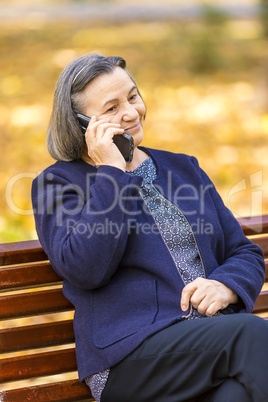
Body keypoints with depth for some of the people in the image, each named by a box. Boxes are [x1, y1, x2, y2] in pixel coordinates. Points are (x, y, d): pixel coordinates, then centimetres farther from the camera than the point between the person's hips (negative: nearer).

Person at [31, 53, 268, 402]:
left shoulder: (184, 168, 25)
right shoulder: (57, 183, 9)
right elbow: (84, 269, -10)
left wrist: (226, 286, -3)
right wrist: (111, 171, -6)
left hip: (218, 329, 4)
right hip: (132, 351, -3)